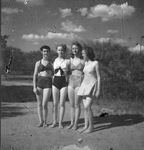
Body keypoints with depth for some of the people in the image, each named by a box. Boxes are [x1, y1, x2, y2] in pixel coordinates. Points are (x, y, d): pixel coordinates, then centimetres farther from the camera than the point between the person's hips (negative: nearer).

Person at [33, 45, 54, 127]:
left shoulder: (51, 63, 10)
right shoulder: (38, 63, 8)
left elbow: (53, 74, 13)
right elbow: (35, 75, 4)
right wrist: (34, 87, -4)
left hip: (48, 84, -1)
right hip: (39, 83, 1)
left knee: (44, 104, -7)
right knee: (39, 104, 6)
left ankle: (45, 121, 13)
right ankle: (41, 121, 20)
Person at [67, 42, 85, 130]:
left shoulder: (83, 60, -5)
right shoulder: (70, 60, 8)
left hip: (79, 84, -4)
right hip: (71, 83, 4)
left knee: (77, 104, 1)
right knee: (71, 104, 9)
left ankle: (76, 123, 14)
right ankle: (72, 123, 20)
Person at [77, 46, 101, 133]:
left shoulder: (96, 63, -10)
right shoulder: (86, 63, 11)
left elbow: (99, 77, -10)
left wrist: (98, 90, -15)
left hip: (93, 86, -7)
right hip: (85, 86, 7)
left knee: (87, 107, -14)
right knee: (86, 107, 4)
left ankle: (91, 126, 0)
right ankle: (86, 126, 12)